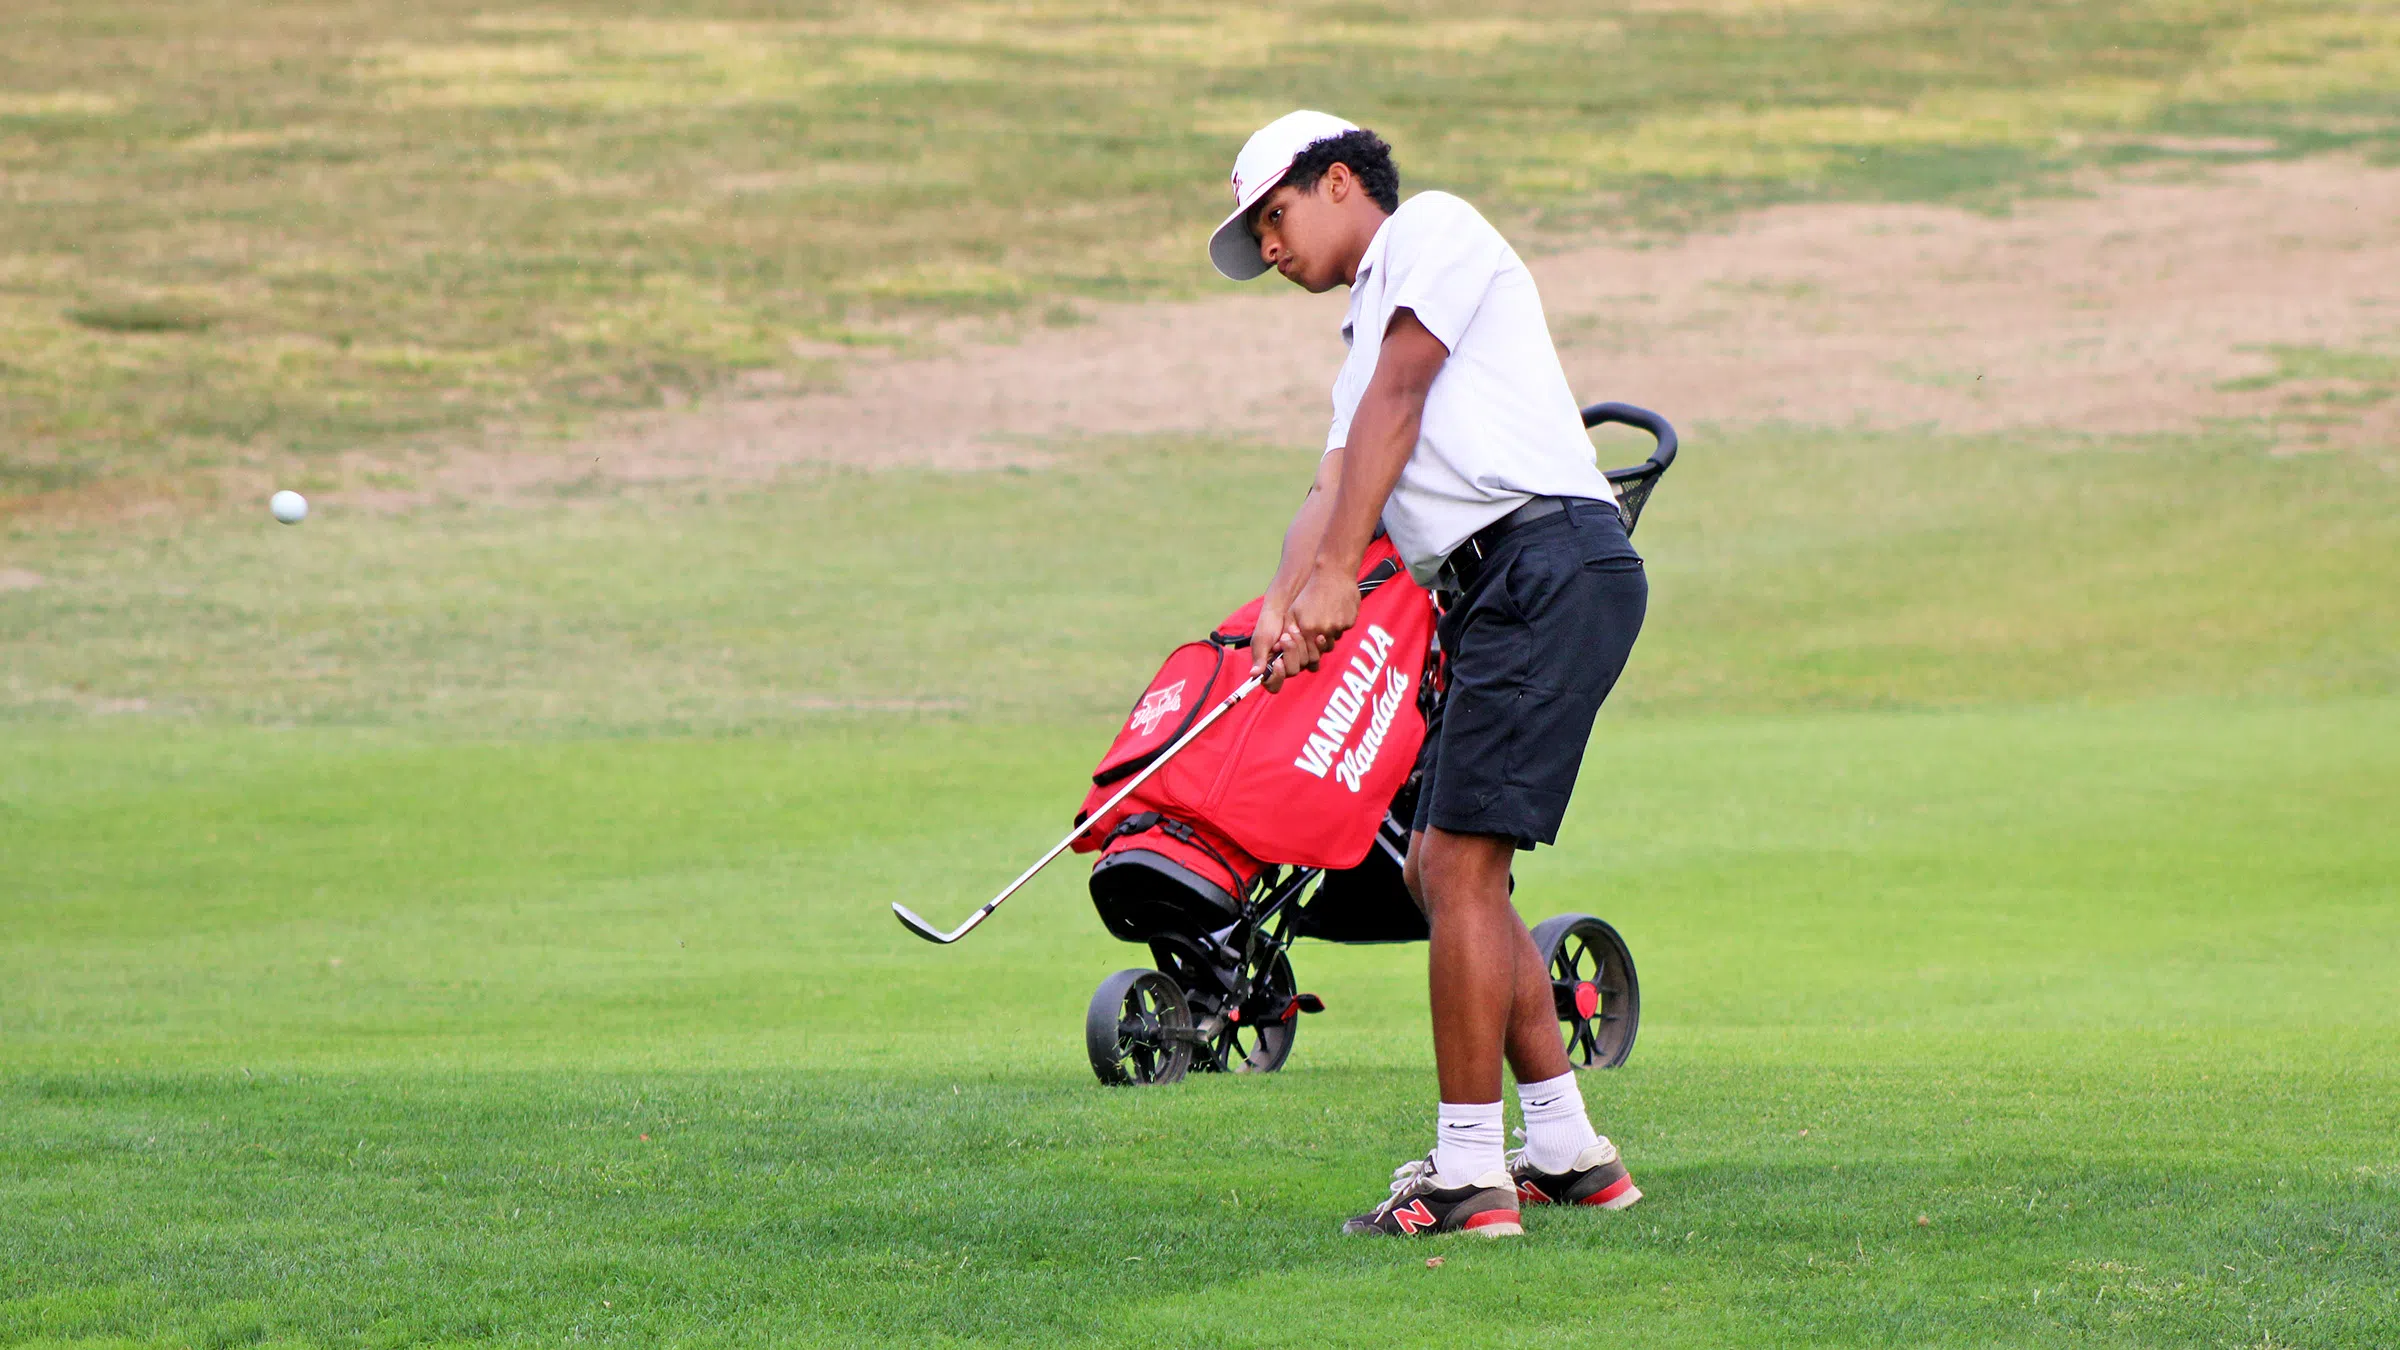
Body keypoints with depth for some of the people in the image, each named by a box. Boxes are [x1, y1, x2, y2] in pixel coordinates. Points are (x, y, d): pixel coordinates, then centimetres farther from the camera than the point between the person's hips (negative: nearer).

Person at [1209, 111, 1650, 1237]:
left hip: (1550, 561, -10)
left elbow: (1395, 407, -6)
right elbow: (1336, 487, 15)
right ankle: (1567, 1151, 16)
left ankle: (1467, 1174, -12)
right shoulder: (1366, 339, 30)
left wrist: (1335, 575, -12)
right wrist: (1286, 601, -5)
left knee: (1462, 860, -12)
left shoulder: (1433, 229, 5)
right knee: (1439, 865, 10)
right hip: (1488, 595, 10)